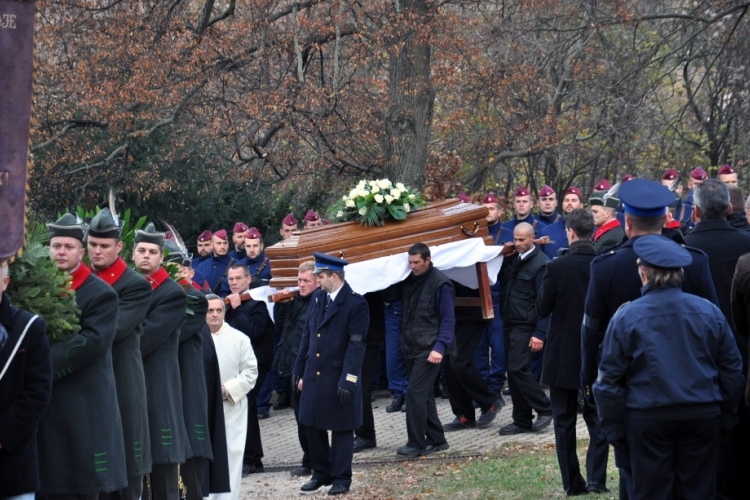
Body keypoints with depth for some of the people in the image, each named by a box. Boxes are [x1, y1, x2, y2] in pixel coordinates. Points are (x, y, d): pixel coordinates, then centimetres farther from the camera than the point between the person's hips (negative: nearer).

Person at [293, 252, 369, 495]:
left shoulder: (355, 304, -13)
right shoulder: (317, 297, 7)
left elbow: (356, 346, -16)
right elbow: (307, 336, 12)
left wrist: (348, 380, -20)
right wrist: (300, 372, 11)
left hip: (339, 376, -6)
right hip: (314, 374, 6)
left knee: (341, 429, 5)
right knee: (312, 425, 11)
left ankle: (341, 478, 16)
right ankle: (321, 473, 25)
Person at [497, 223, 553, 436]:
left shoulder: (540, 263, -11)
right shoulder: (511, 258, 11)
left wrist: (540, 333, -18)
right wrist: (503, 257, 0)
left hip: (526, 326, -8)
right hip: (510, 323, 8)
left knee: (518, 369, -14)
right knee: (514, 372, 8)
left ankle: (544, 409, 0)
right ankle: (521, 420, 15)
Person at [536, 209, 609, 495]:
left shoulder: (557, 268, -16)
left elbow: (542, 309, -7)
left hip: (563, 356, -2)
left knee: (564, 421, 8)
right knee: (597, 418, 11)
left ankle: (573, 483, 8)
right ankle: (596, 478, -1)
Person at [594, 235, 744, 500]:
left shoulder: (626, 317, -8)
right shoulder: (709, 312, -1)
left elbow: (610, 379, -5)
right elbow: (732, 370, 5)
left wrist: (613, 428, 4)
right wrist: (726, 417, 15)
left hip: (647, 418, -2)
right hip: (703, 416, 2)